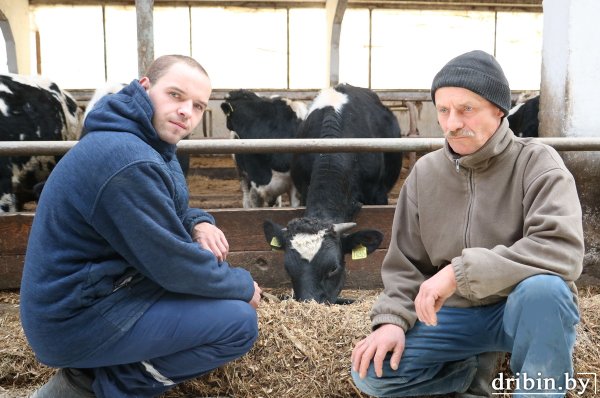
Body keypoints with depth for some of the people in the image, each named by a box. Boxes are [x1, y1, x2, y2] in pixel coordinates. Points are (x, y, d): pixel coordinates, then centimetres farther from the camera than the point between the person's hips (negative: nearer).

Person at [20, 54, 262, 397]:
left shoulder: (149, 140, 6)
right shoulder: (127, 160, -26)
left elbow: (170, 212, 19)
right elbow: (176, 267, -21)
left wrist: (198, 224, -4)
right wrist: (244, 286, -5)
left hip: (87, 290, 10)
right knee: (240, 322, -14)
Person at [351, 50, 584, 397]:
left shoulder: (537, 163, -13)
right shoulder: (425, 173, -1)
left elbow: (563, 249, -29)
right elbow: (405, 264, 4)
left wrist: (460, 272, -33)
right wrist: (393, 320, -13)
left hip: (526, 310, -3)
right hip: (454, 314, 4)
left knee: (542, 287, -38)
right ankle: (479, 366, 10)